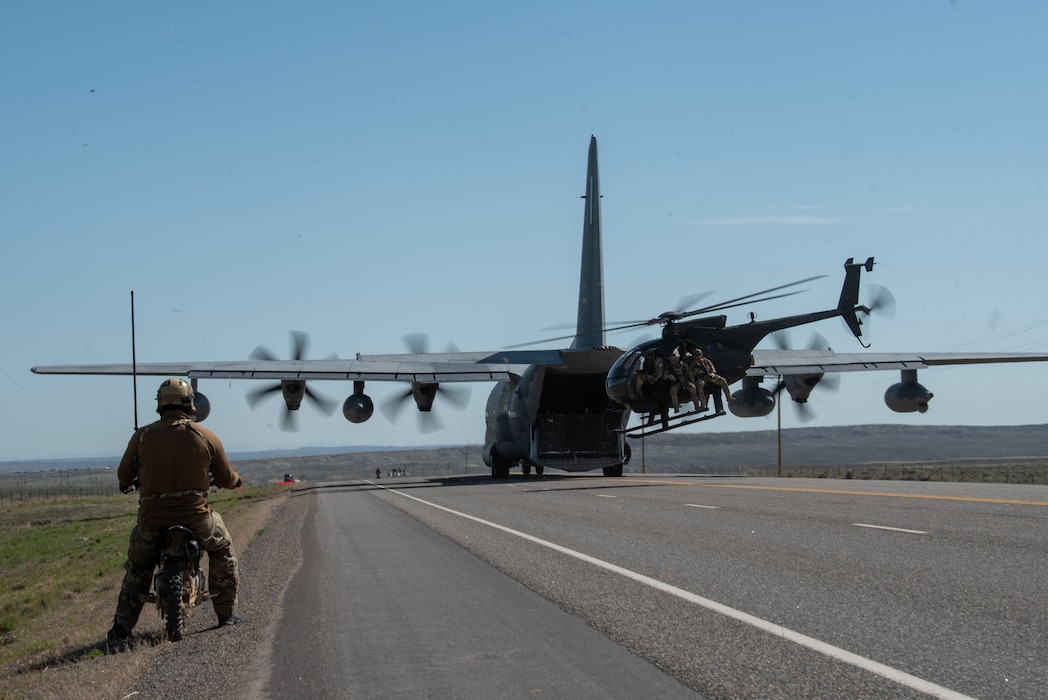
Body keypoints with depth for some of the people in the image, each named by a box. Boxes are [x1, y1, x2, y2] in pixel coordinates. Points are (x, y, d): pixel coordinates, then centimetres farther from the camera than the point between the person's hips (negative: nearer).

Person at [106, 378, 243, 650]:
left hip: (152, 520, 1)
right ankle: (226, 611, 30)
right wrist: (237, 479, 34)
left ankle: (120, 631, 16)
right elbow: (226, 479, 9)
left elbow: (124, 476, 10)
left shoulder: (142, 436, 2)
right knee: (222, 549, 29)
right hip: (195, 518, 0)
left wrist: (127, 484, 34)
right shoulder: (206, 437, 1)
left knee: (136, 571, 23)